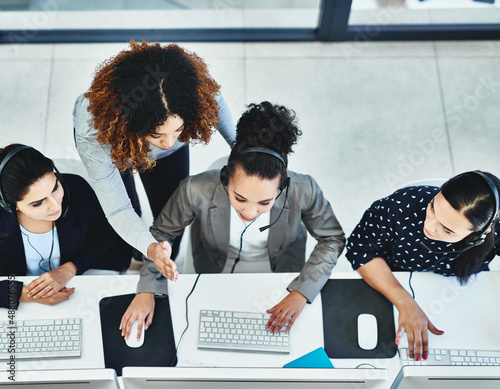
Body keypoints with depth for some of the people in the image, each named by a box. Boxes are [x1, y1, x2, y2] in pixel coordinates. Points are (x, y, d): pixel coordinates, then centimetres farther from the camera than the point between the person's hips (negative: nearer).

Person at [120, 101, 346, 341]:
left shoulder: (304, 191, -35)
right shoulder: (196, 191, -36)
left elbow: (332, 239, -15)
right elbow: (161, 233, -15)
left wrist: (302, 292, -22)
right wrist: (146, 290, -22)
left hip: (281, 277, 1)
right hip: (216, 275, 0)